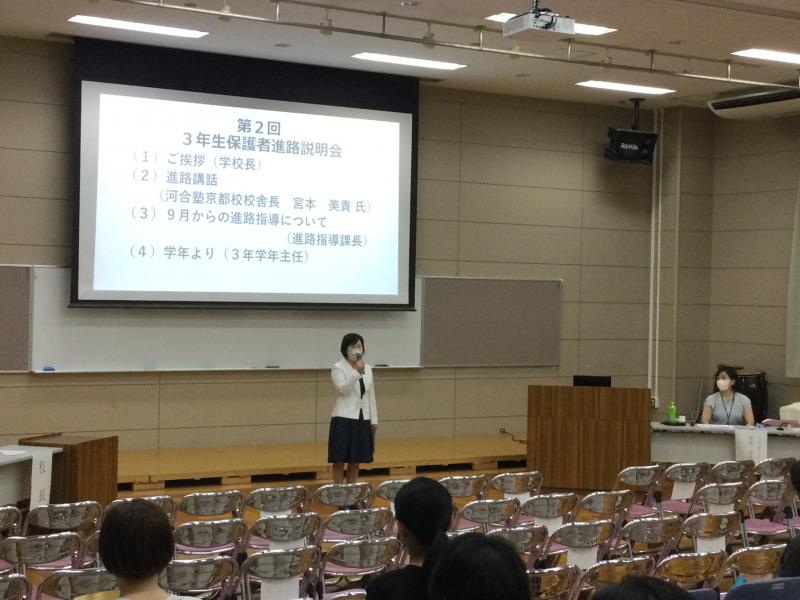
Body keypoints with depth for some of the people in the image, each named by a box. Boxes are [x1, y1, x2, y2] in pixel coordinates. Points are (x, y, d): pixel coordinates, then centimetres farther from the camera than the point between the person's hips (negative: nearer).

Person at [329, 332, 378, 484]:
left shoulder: (367, 368, 11)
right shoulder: (338, 368, -5)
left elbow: (371, 396, 14)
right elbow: (342, 389, -22)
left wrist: (374, 420, 11)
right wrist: (357, 371, -30)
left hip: (363, 420, 5)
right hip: (344, 419, -5)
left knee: (356, 461, 10)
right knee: (339, 460, -2)